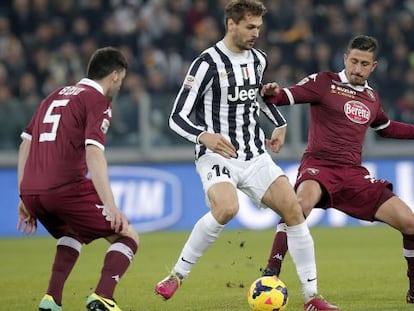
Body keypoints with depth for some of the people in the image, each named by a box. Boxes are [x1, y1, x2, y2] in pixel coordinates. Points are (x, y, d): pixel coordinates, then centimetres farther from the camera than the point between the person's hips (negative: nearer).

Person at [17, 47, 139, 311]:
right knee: (128, 237, 3)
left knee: (75, 234, 33)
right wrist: (111, 207, -20)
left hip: (31, 191, 8)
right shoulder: (98, 101, 0)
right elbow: (93, 153, -14)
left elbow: (25, 143, 23)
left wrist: (25, 199, 26)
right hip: (67, 187, -8)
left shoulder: (57, 95, 23)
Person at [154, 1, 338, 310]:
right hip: (217, 155, -6)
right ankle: (177, 276, -16)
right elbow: (177, 117, -13)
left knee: (294, 209, -10)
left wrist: (280, 124, 27)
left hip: (255, 156, 6)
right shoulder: (207, 64, -12)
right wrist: (204, 135, -31)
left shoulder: (258, 60, 9)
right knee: (227, 208, -34)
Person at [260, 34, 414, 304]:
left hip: (354, 175, 5)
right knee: (303, 201, -40)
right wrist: (271, 93, -34)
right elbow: (285, 96, -11)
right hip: (319, 166, -5)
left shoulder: (372, 97, 17)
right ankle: (271, 275, -35)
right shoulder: (324, 83, 0)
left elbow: (386, 128, 37)